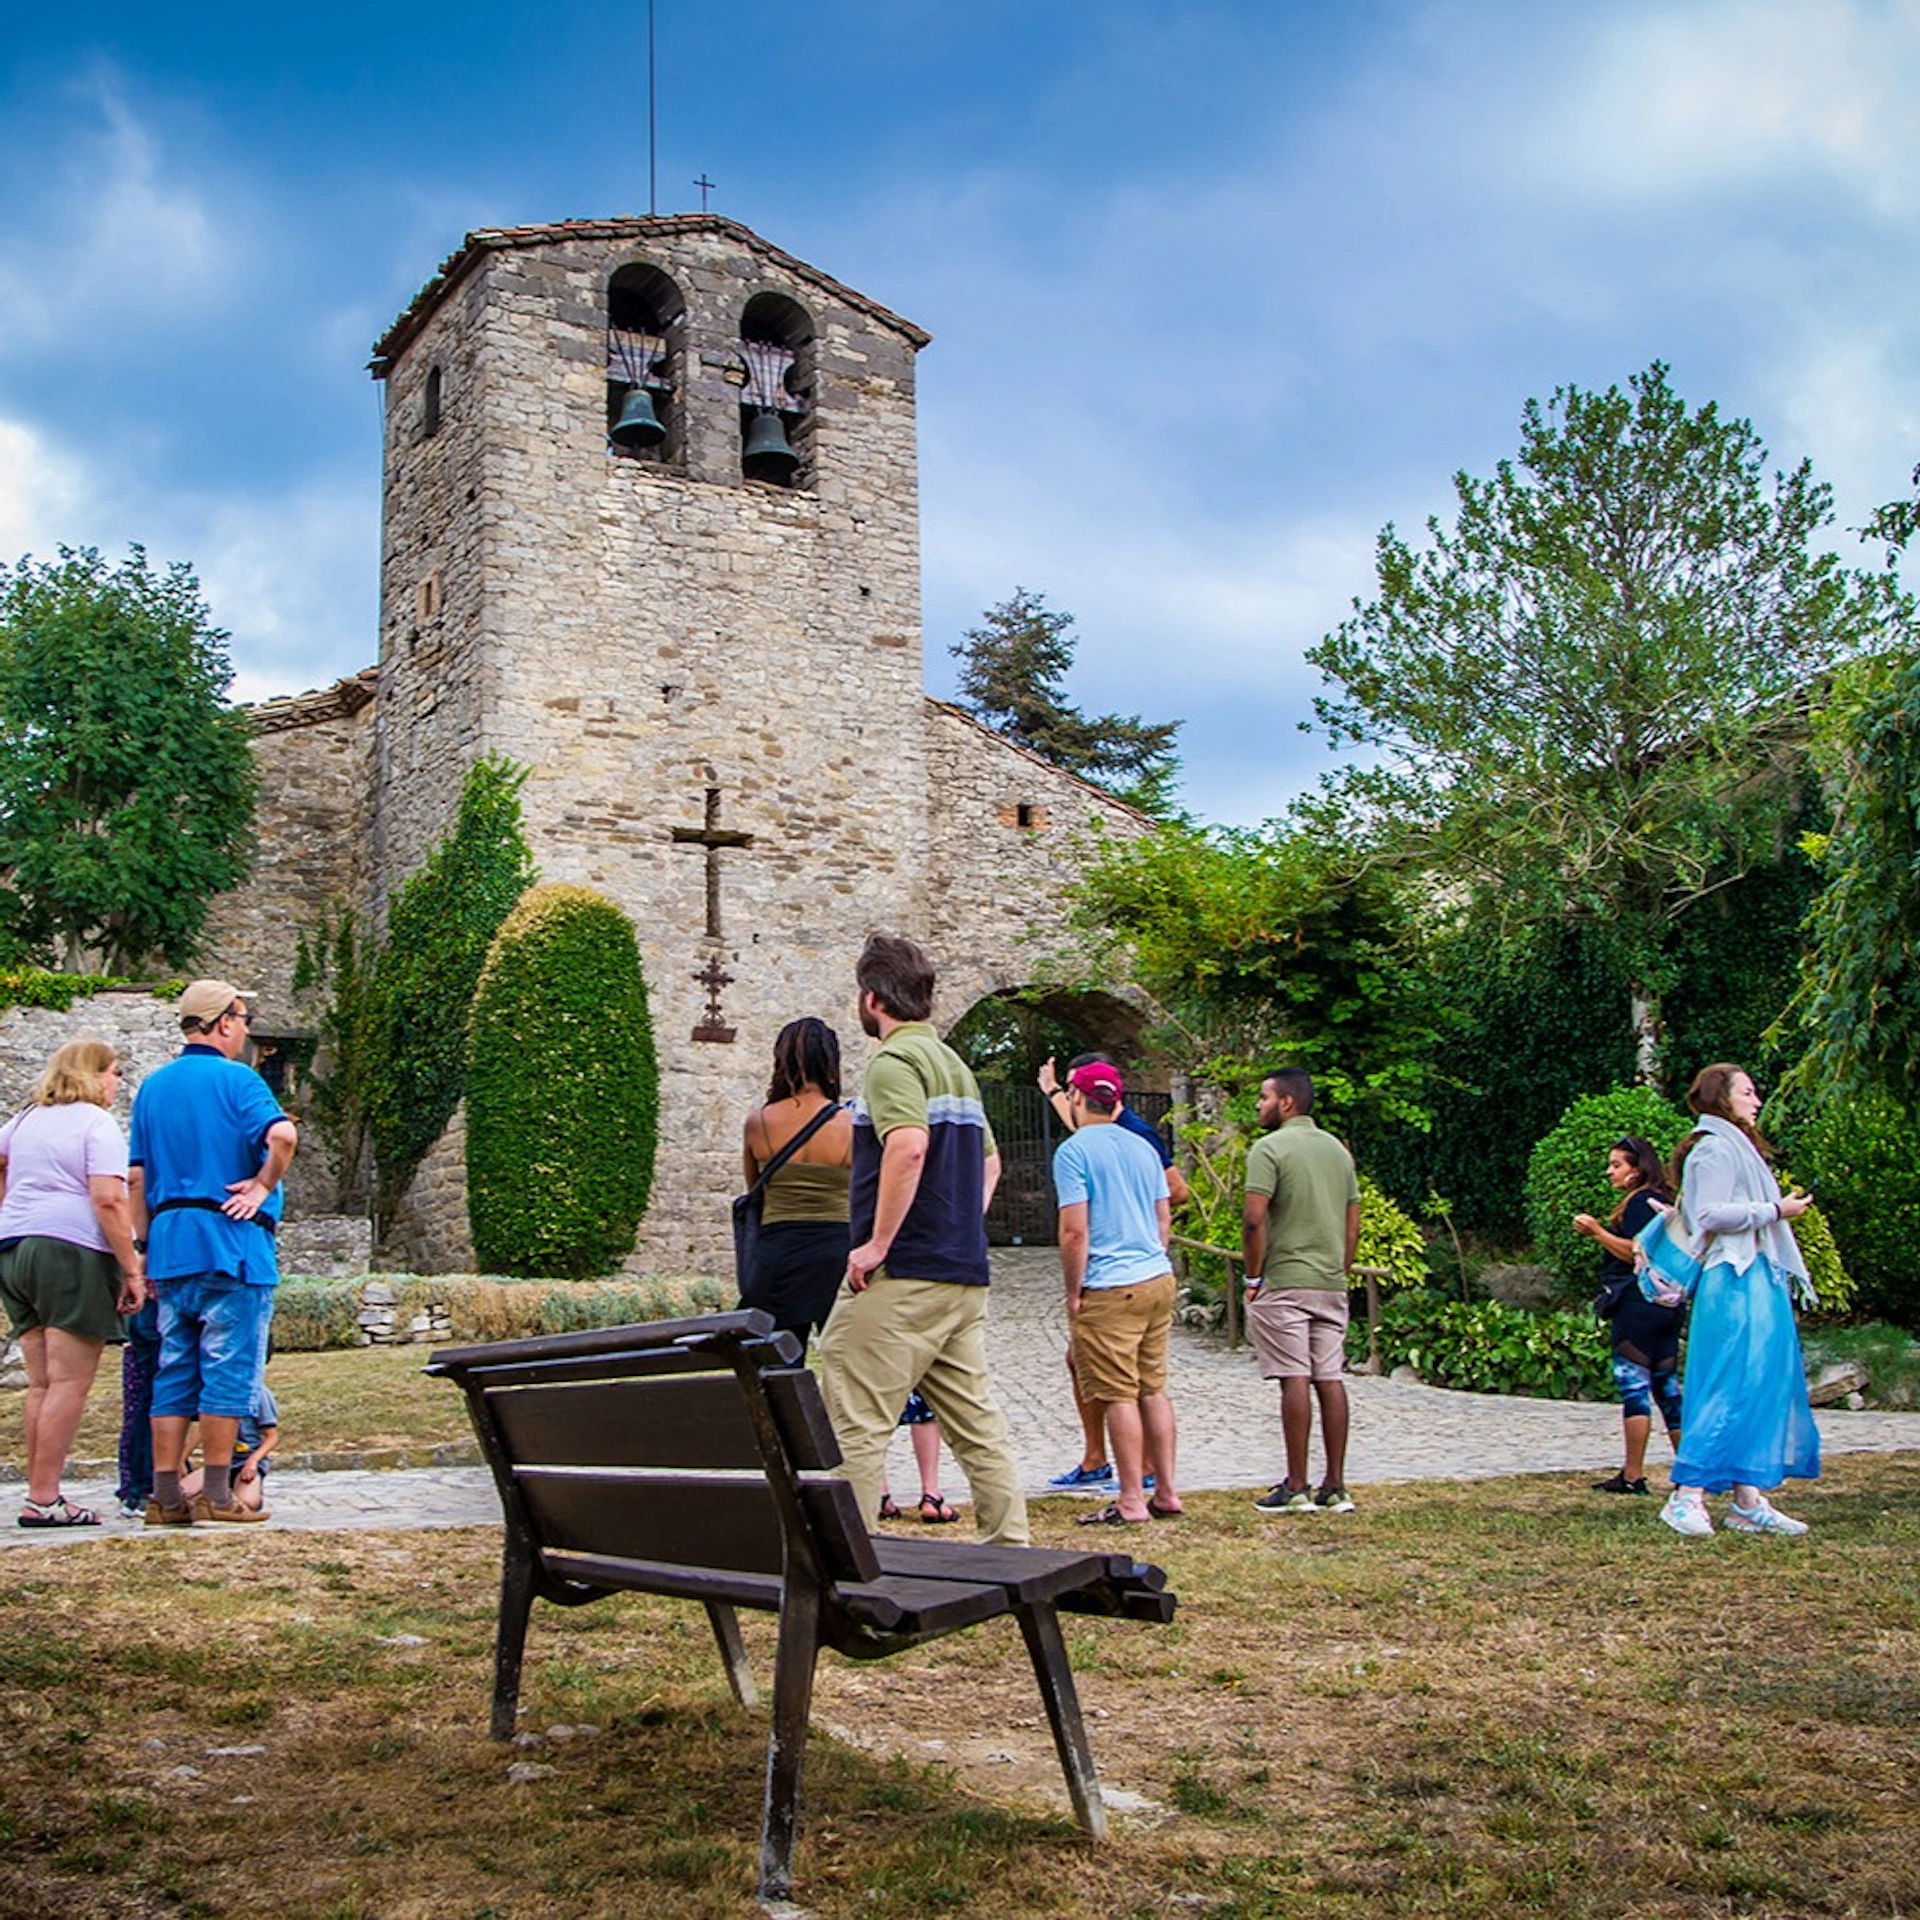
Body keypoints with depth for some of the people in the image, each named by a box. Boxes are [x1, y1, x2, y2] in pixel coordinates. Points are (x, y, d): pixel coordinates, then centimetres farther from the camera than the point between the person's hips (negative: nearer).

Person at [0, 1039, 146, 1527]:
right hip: (72, 1252, -8)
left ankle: (40, 1491, 12)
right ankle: (44, 1500, -7)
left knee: (42, 1384, 11)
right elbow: (107, 1200, -15)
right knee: (70, 1382, -5)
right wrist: (132, 1270, -14)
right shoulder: (96, 1124, -6)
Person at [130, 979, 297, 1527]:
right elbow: (282, 1136, -24)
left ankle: (165, 1496, 10)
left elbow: (138, 1178, 15)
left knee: (174, 1371, 9)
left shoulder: (153, 1086, 15)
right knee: (229, 1367, -1)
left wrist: (148, 1247, 18)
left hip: (169, 1240, 7)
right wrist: (262, 1187, -9)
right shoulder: (235, 1079, -6)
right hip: (230, 1239, -7)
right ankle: (216, 1494, 2)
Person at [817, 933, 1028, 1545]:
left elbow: (907, 1147, -26)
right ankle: (1010, 1547, 14)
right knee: (976, 1419, 12)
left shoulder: (896, 1059, -10)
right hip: (965, 1275, 9)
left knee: (853, 1423, -4)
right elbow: (989, 1161, 27)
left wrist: (877, 1243, -21)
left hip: (902, 1273, -9)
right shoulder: (955, 1064, 19)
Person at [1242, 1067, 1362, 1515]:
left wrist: (1253, 1278, -7)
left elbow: (1254, 1219, -16)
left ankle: (1296, 1489, -2)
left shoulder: (1270, 1148, -8)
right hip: (1331, 1284, 7)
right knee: (1330, 1380, 7)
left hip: (1285, 1282, -6)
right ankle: (1335, 1487, 10)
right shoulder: (1338, 1150, 14)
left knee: (1295, 1381, -5)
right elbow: (1353, 1225, 15)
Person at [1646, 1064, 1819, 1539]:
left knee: (1763, 1388, 6)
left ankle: (1749, 1501, 7)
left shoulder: (1739, 1149, 23)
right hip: (1734, 1285, -10)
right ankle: (1687, 1496, -13)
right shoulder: (1715, 1150, -8)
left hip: (1759, 1283, 10)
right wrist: (1775, 1210, -13)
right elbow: (1711, 1215, -19)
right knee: (1732, 1389, -13)